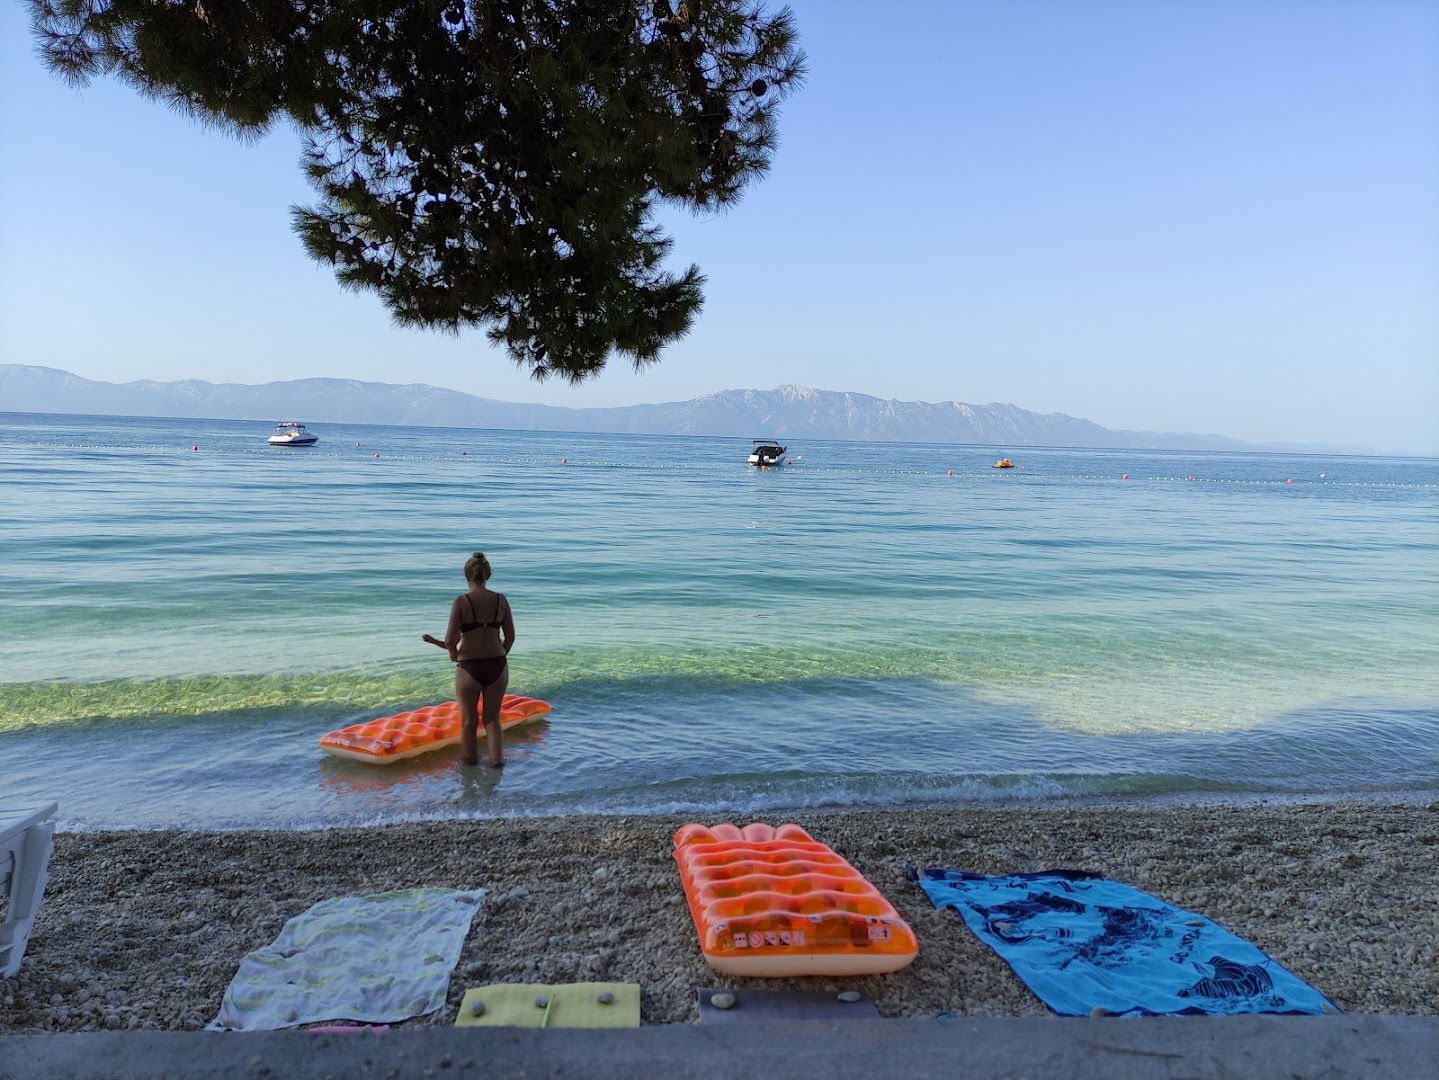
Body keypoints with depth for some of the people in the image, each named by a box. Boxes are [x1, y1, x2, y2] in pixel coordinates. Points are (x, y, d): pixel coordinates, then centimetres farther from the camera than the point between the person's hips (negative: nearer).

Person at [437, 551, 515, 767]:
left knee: (469, 720, 18)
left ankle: (471, 759, 32)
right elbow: (510, 637, 3)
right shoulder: (501, 600, -3)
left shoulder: (461, 601, -13)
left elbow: (450, 640, -15)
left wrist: (454, 653, 7)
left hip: (469, 668, -3)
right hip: (497, 666, 3)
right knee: (492, 718, 21)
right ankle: (496, 758, 16)